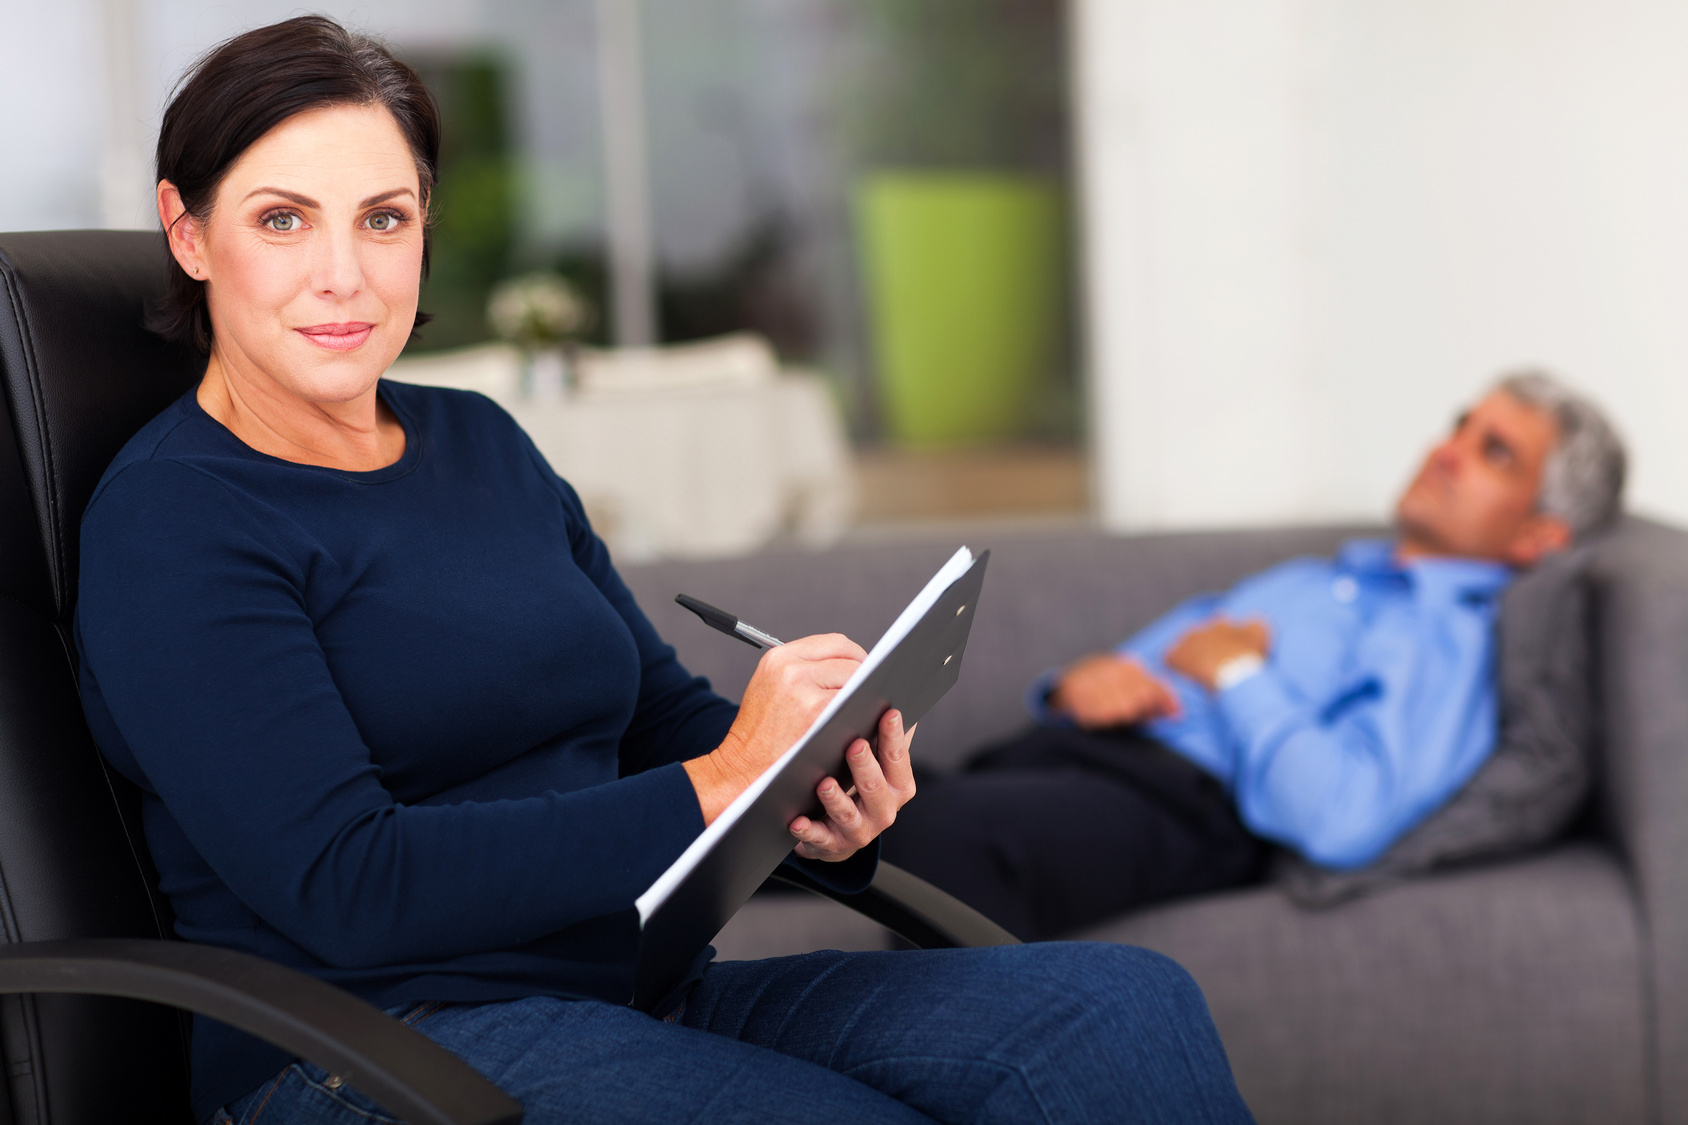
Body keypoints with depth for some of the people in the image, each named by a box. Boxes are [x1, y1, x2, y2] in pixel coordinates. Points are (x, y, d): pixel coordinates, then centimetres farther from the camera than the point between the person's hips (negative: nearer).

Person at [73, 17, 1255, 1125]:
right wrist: (712, 788, -19)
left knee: (1125, 1008, -15)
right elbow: (343, 887, -16)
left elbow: (664, 709, 18)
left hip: (643, 992, 7)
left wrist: (821, 805, -5)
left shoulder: (481, 445, 17)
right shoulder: (170, 524, -7)